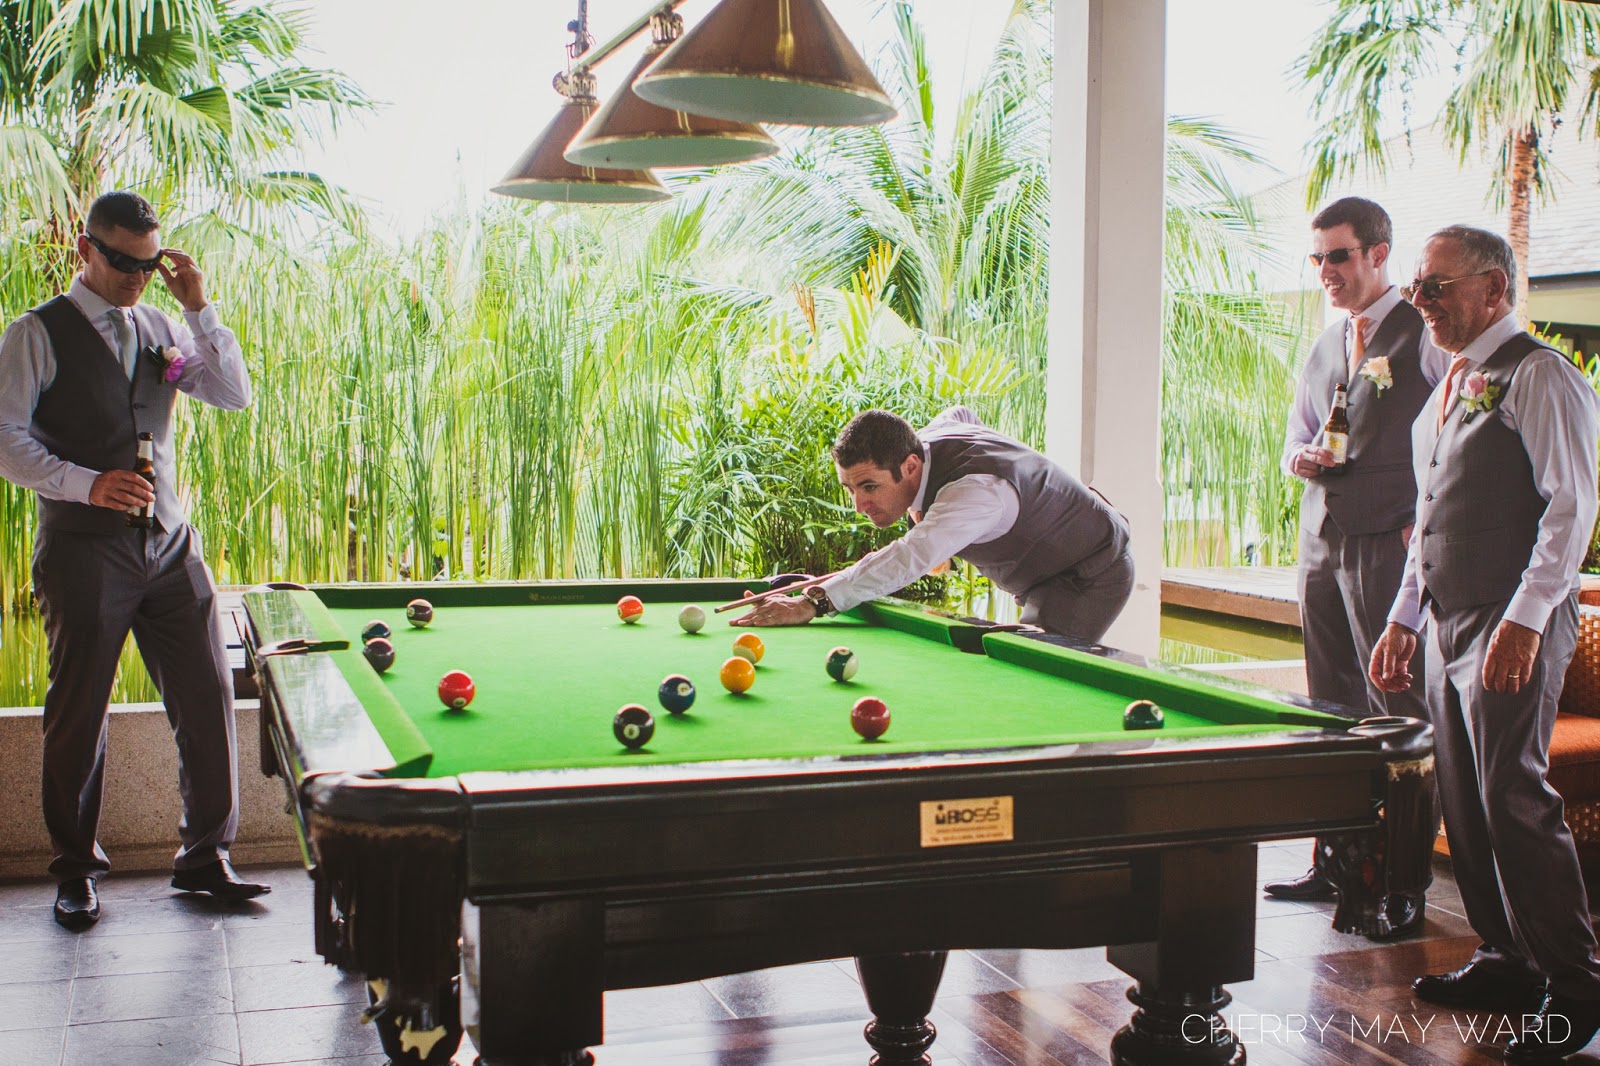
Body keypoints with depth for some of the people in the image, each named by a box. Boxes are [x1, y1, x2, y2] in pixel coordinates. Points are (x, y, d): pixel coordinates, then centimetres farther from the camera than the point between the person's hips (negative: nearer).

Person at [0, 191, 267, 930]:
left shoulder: (161, 329, 13)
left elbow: (235, 395, 6)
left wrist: (199, 307, -2)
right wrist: (89, 484, -21)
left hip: (169, 544, 4)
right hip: (84, 548, -4)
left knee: (207, 698, 0)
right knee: (79, 711, 4)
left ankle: (204, 857, 13)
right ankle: (75, 870, 19)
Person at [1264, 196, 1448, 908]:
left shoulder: (1426, 332, -5)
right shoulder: (1325, 345, 19)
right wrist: (1298, 457, 5)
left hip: (1390, 546, -7)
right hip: (1321, 544, 7)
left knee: (1399, 712, -6)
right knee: (1330, 710, 10)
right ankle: (1333, 862, 19)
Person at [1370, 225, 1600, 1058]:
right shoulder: (1449, 388, 17)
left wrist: (1524, 621, -21)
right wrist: (1403, 619, 20)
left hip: (1514, 629, -9)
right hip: (1449, 621, 9)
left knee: (1513, 797, -10)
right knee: (1464, 801, 10)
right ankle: (1507, 962, 23)